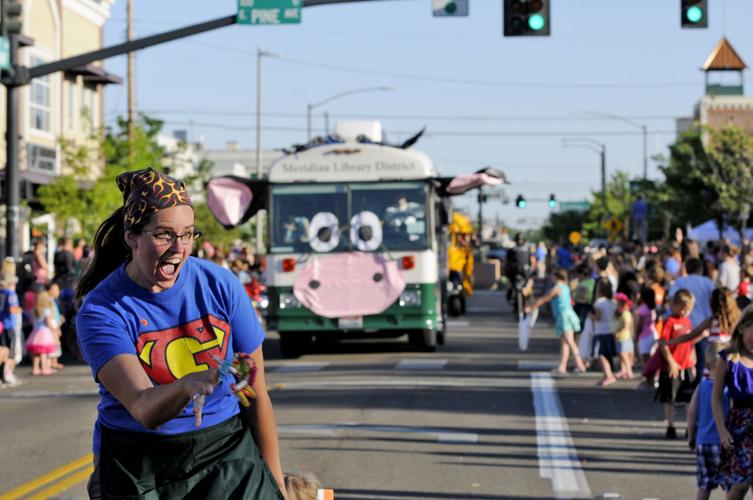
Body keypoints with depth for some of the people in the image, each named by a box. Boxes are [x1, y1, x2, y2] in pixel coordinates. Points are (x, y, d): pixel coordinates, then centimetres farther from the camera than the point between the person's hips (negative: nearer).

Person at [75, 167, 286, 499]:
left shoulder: (220, 285, -5)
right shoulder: (101, 310, -13)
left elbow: (256, 394, 2)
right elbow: (144, 411, -27)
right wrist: (188, 385, -47)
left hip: (227, 452, 2)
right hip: (137, 467, -2)